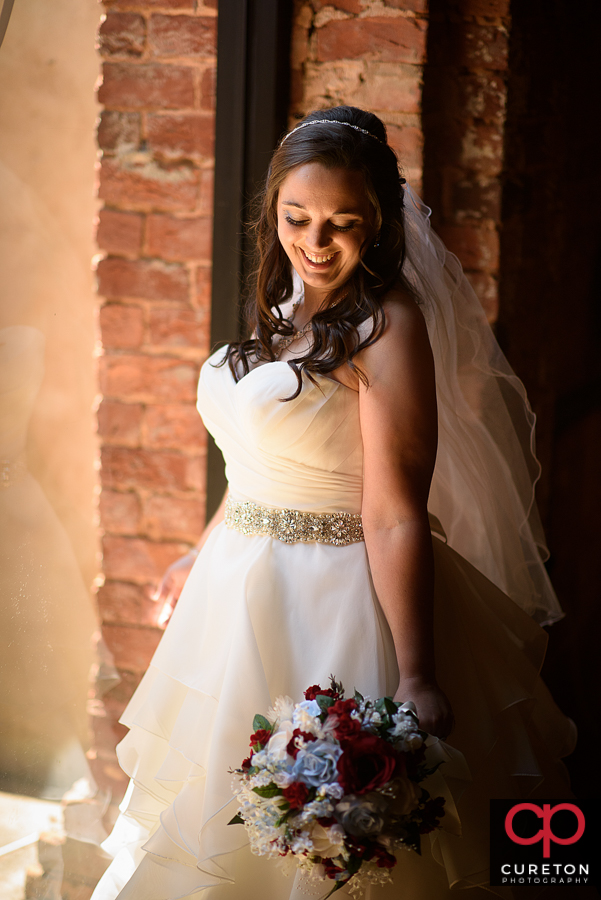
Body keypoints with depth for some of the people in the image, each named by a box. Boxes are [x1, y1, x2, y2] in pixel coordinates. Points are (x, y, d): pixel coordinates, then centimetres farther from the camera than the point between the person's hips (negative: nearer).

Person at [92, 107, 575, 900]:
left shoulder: (388, 327, -18)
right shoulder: (287, 313, 7)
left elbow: (395, 517, -24)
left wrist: (416, 678, -30)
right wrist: (202, 560, 31)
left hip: (333, 610, -8)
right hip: (245, 595, 9)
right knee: (215, 832, 21)